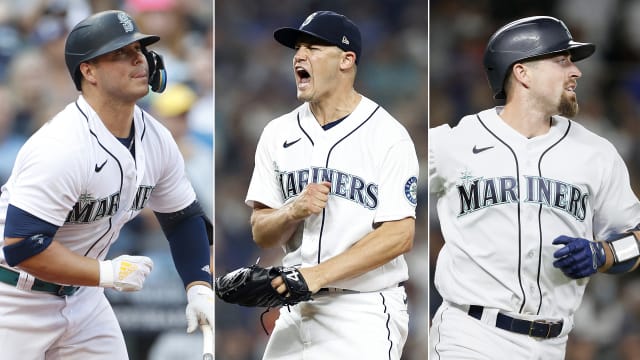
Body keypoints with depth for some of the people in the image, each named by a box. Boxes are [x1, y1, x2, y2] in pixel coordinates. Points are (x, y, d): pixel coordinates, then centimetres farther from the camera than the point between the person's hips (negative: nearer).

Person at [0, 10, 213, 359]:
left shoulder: (157, 140, -2)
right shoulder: (61, 147, -28)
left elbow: (184, 218, 12)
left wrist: (199, 288, -4)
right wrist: (110, 273, -24)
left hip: (82, 296, 8)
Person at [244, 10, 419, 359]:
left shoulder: (388, 135, -8)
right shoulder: (278, 133, 8)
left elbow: (399, 235, -15)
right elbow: (261, 234, 9)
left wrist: (317, 274, -22)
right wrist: (293, 211, -14)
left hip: (365, 314, -5)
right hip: (297, 311, 5)